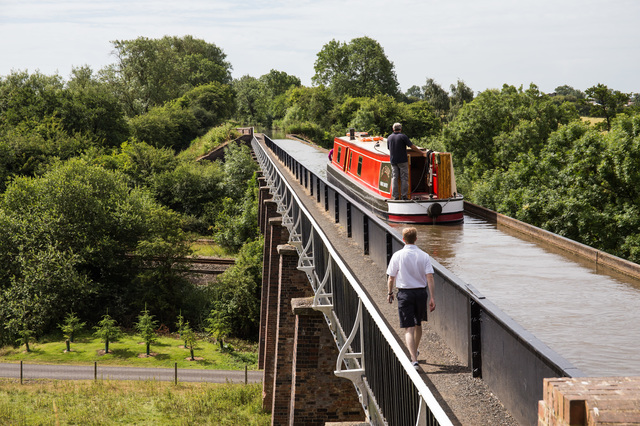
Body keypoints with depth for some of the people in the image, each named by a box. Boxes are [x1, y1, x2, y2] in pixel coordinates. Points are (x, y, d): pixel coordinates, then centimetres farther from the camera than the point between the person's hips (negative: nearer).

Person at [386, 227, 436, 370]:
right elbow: (429, 277, -8)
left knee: (409, 329, -5)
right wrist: (432, 298, -5)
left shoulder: (397, 256, -8)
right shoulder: (424, 256, -3)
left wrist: (390, 293, 14)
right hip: (421, 292, 3)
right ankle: (414, 352, 44)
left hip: (405, 293, -3)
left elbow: (391, 278, -3)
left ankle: (414, 360, -18)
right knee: (418, 324, 23)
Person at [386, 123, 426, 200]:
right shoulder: (403, 136, -7)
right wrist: (422, 153, -2)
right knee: (404, 178, 0)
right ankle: (404, 196, -4)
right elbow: (412, 146, -9)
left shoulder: (389, 137, 8)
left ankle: (395, 196, 1)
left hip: (393, 161, 4)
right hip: (402, 161, -4)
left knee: (394, 178, 5)